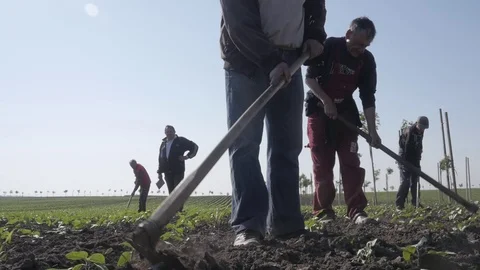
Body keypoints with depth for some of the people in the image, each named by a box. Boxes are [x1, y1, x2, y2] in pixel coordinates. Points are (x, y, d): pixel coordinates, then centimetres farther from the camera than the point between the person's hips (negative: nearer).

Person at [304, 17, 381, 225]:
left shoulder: (367, 61, -6)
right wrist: (326, 101, -19)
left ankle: (357, 210, -5)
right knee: (322, 163, -5)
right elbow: (310, 77, -10)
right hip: (319, 109, -3)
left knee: (350, 161, -6)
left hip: (345, 111, 3)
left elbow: (368, 98, -7)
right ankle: (324, 211, 0)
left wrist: (372, 130, -13)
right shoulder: (328, 46, -14)